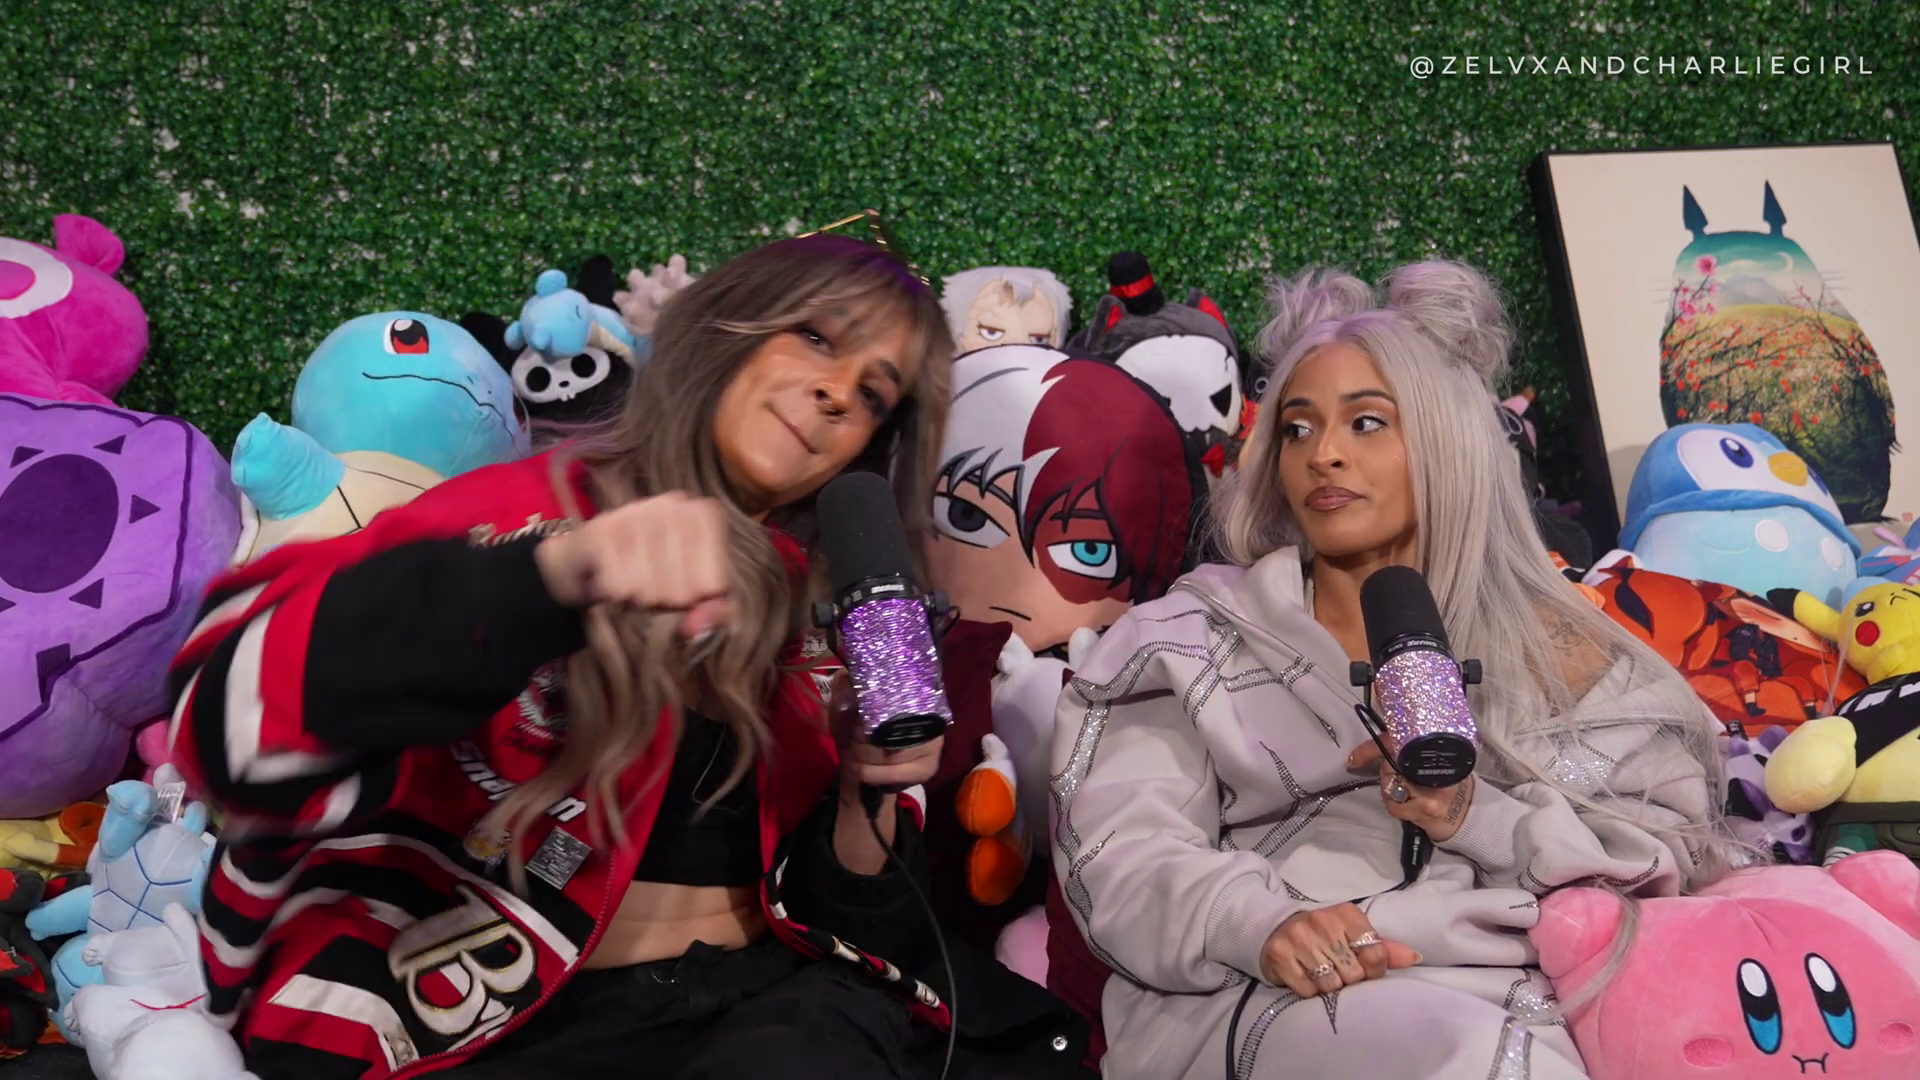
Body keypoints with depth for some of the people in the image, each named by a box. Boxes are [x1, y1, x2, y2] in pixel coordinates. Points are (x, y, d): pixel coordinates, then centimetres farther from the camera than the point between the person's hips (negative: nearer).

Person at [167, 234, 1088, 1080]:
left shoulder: (827, 610, 9)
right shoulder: (527, 513, -5)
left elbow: (847, 911, 12)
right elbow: (244, 716, -22)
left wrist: (868, 793, -8)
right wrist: (556, 572, -34)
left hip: (760, 996, 4)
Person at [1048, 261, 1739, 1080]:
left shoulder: (1546, 643, 17)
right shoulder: (1198, 637, 11)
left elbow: (1679, 846, 9)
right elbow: (1125, 856, -2)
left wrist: (1481, 817, -9)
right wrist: (1263, 923, -23)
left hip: (1519, 999, 2)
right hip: (1270, 999, -2)